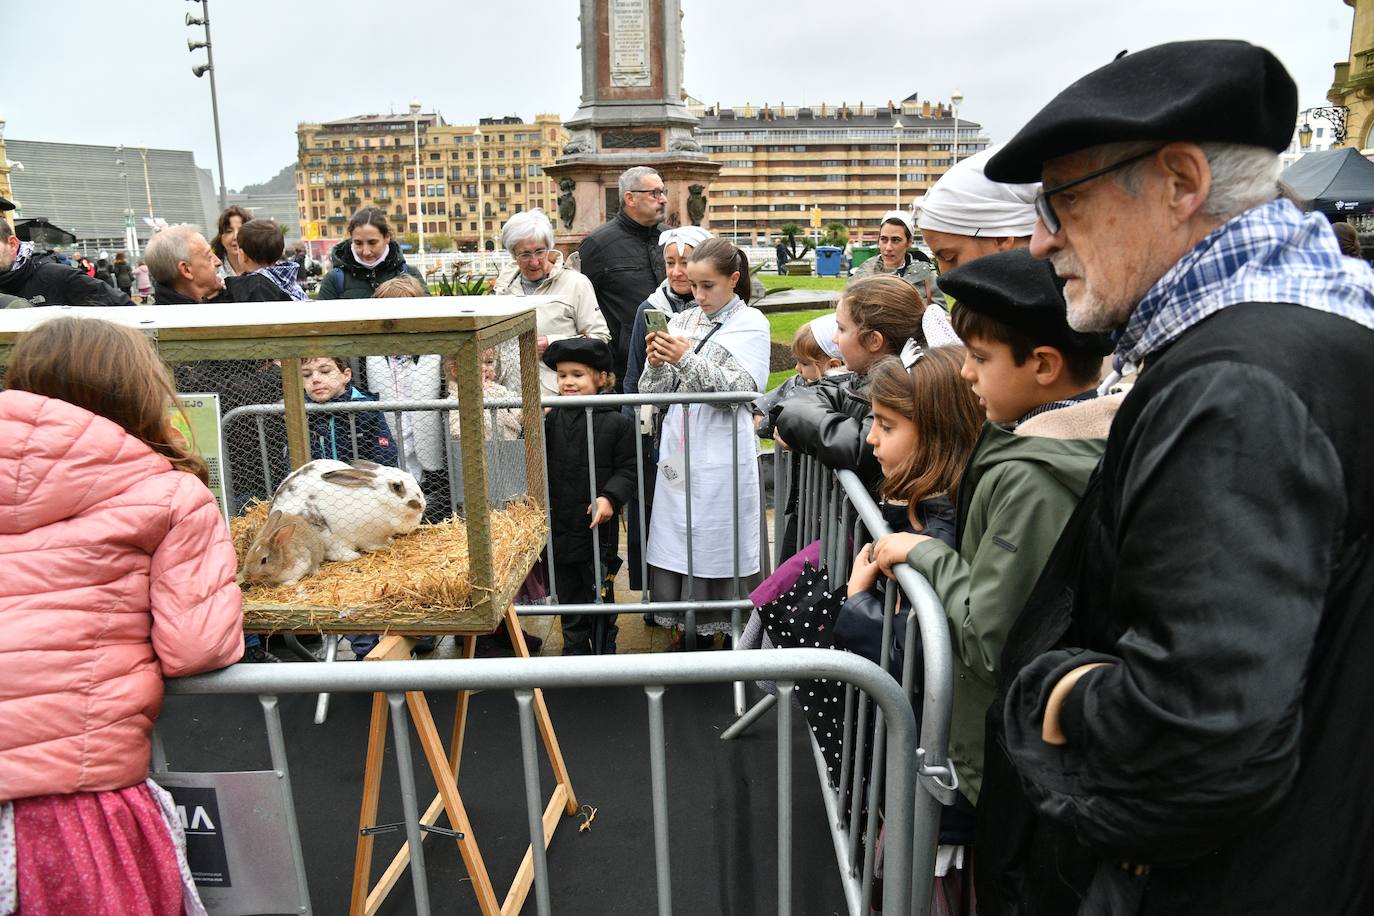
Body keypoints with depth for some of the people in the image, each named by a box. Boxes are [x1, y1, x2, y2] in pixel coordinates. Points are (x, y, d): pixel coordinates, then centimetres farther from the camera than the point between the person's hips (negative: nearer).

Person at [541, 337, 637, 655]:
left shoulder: (616, 422, -9)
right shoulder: (551, 418, 1)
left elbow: (627, 469, -8)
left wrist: (610, 498, -21)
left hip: (597, 526, -3)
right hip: (560, 527, 4)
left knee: (599, 596, 10)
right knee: (568, 596, 18)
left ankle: (604, 653, 26)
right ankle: (575, 652, 33)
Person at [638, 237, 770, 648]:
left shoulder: (751, 323, -1)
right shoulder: (680, 321, 11)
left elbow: (740, 390, -13)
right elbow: (653, 392, 9)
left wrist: (687, 360, -20)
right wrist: (656, 364, -12)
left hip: (721, 455, -4)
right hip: (678, 451, 5)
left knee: (719, 548, 1)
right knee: (677, 543, 8)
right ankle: (688, 632, 22)